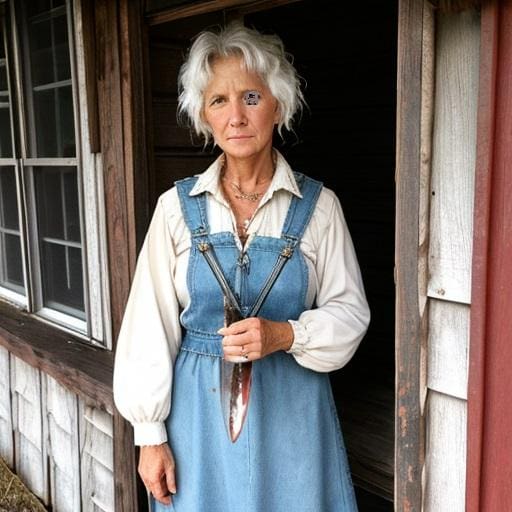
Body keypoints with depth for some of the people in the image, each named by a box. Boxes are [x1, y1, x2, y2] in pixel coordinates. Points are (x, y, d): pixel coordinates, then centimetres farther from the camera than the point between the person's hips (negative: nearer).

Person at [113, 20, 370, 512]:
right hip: (199, 404, 1)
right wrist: (150, 434, -2)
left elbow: (349, 311, -1)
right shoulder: (177, 206, -4)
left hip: (292, 407, 0)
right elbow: (151, 324, -2)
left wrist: (284, 335, -20)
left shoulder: (318, 205, -5)